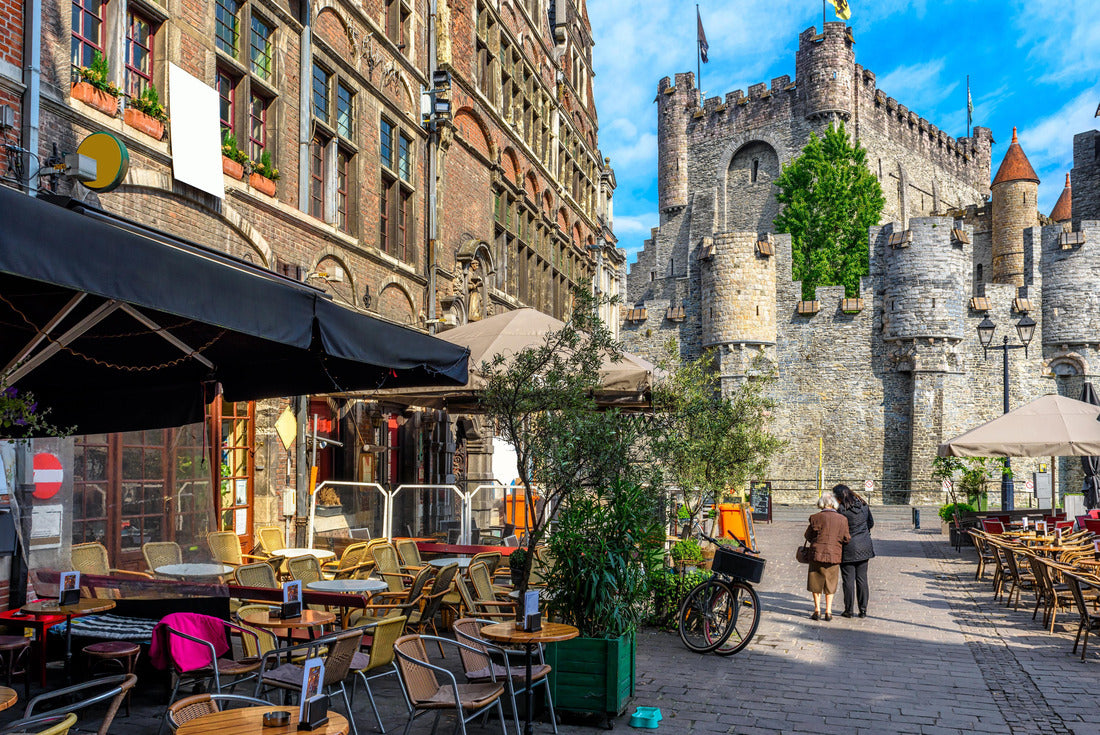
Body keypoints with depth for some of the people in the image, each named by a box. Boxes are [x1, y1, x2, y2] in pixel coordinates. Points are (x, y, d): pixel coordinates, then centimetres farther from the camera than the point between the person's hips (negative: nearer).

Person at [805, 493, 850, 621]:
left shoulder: (816, 518, -9)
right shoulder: (842, 519, -4)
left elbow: (808, 536, 0)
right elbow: (846, 539, 2)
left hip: (817, 554, -2)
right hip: (834, 555, 2)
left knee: (816, 582, 11)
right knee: (830, 583, 13)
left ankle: (817, 610, 9)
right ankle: (828, 612, 12)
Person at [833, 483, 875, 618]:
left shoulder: (842, 510, -17)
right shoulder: (864, 505, 2)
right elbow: (871, 523, 14)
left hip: (848, 548, -5)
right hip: (864, 546, 5)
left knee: (848, 579, 3)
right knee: (862, 579, 12)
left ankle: (848, 610, 8)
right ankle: (863, 610, 14)